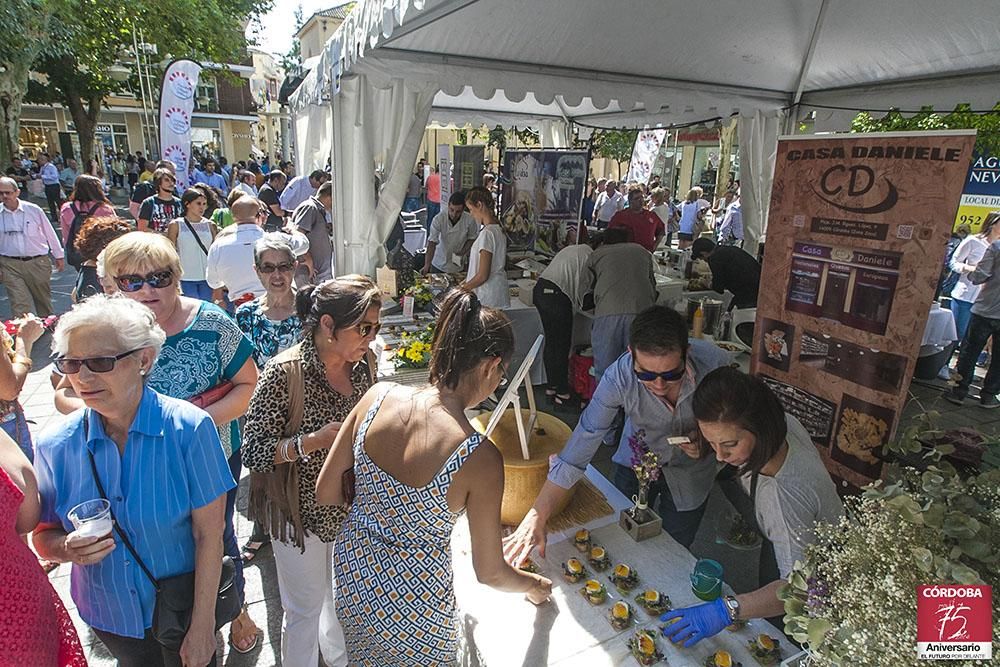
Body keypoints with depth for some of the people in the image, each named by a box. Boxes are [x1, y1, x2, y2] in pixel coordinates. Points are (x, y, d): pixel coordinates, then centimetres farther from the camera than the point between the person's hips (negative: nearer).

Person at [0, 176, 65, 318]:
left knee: (44, 300, 15)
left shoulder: (33, 210, -3)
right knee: (19, 304, -5)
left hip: (38, 262, 0)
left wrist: (58, 256, 11)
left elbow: (49, 233, 7)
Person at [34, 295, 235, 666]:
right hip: (108, 614, 4)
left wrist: (203, 626, -16)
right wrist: (69, 549, -23)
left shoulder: (189, 428, -24)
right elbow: (44, 536, 0)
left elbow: (209, 535, -19)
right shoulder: (56, 445, -13)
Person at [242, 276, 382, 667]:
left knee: (345, 596, 28)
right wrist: (311, 442, -34)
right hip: (302, 513, -6)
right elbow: (253, 452, -20)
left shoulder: (363, 364, -6)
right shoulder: (284, 373, -24)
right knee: (305, 610, 15)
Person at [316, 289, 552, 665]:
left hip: (352, 568, 4)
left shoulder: (378, 396, -20)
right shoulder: (480, 459, -31)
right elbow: (489, 572, -16)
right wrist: (535, 586, 5)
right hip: (415, 604, -4)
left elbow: (325, 493, -9)